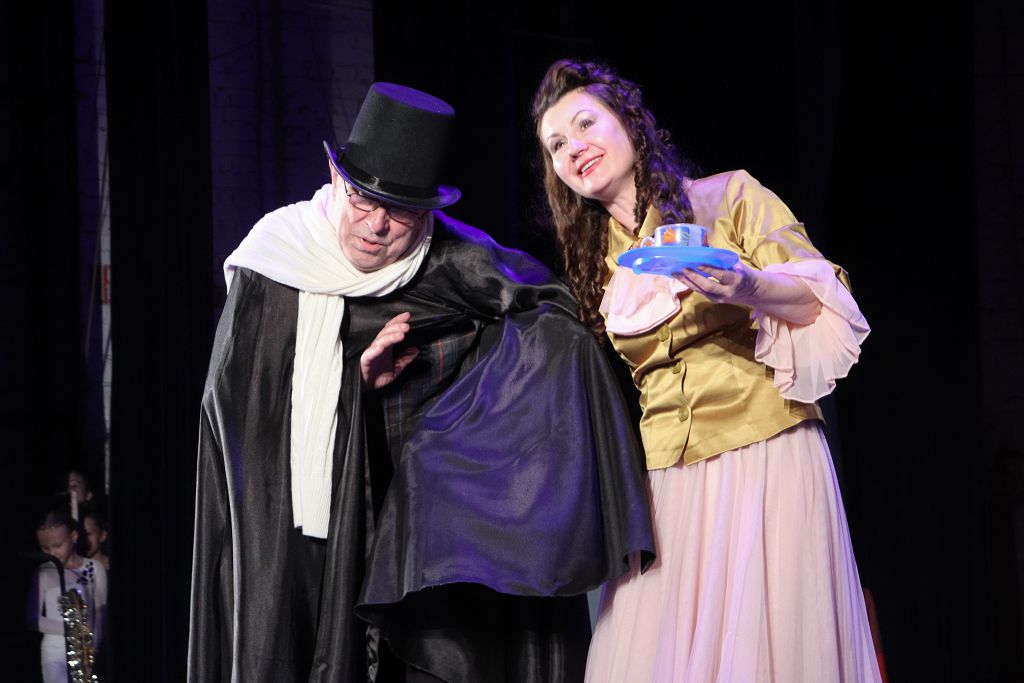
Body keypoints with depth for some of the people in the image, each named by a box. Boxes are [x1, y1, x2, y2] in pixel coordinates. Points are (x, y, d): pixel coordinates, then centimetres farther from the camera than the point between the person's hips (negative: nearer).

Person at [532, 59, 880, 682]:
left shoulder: (729, 197, 2)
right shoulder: (598, 264, 16)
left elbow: (824, 302, -6)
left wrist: (751, 289, -23)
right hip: (664, 483, 4)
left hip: (766, 460, -4)